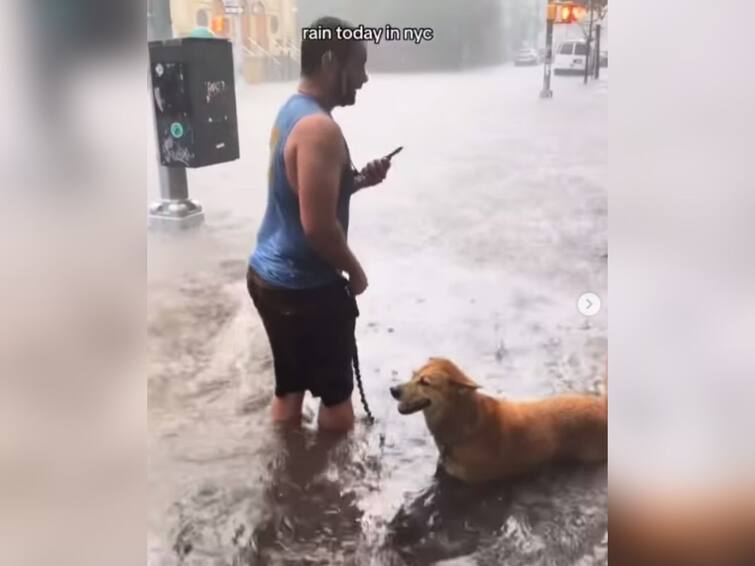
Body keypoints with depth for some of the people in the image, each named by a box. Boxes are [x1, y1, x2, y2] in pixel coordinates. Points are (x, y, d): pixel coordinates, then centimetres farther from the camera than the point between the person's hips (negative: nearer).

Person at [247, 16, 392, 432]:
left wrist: (358, 181, 5)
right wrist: (354, 271, -10)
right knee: (336, 394, 9)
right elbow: (318, 225, -26)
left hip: (268, 275, 9)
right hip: (305, 288, -9)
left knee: (289, 386, 21)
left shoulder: (291, 112, 9)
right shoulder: (320, 129, -23)